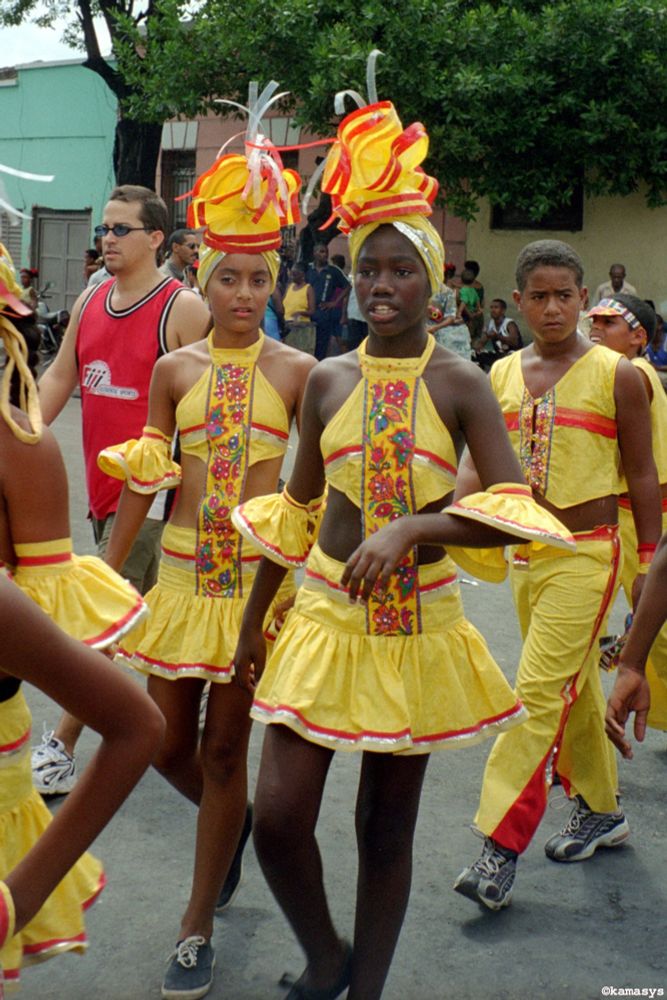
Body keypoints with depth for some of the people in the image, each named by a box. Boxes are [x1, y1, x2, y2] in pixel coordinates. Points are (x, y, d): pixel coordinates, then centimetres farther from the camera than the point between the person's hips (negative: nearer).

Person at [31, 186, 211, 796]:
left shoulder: (182, 309, -11)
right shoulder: (90, 302, 10)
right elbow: (59, 378, 13)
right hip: (101, 482, 7)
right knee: (146, 605, 20)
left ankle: (61, 751, -1)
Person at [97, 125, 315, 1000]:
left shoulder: (297, 370, -2)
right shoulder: (175, 369, 4)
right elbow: (144, 479, 6)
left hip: (261, 573, -3)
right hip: (184, 570, 3)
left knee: (223, 749, 3)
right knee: (166, 744, 8)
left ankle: (197, 929, 19)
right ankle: (231, 824, 43)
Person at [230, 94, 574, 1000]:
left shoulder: (460, 383, -5)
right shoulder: (327, 380, 3)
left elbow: (517, 509, -14)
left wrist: (411, 526, -28)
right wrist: (253, 618, 15)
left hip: (419, 626, -2)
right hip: (325, 618, 2)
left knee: (387, 827, 10)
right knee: (277, 817, -5)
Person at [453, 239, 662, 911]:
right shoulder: (503, 374, 6)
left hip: (585, 555, -5)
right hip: (524, 552, 5)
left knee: (539, 695, -10)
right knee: (573, 690, 18)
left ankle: (500, 849, -6)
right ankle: (600, 809, 35)